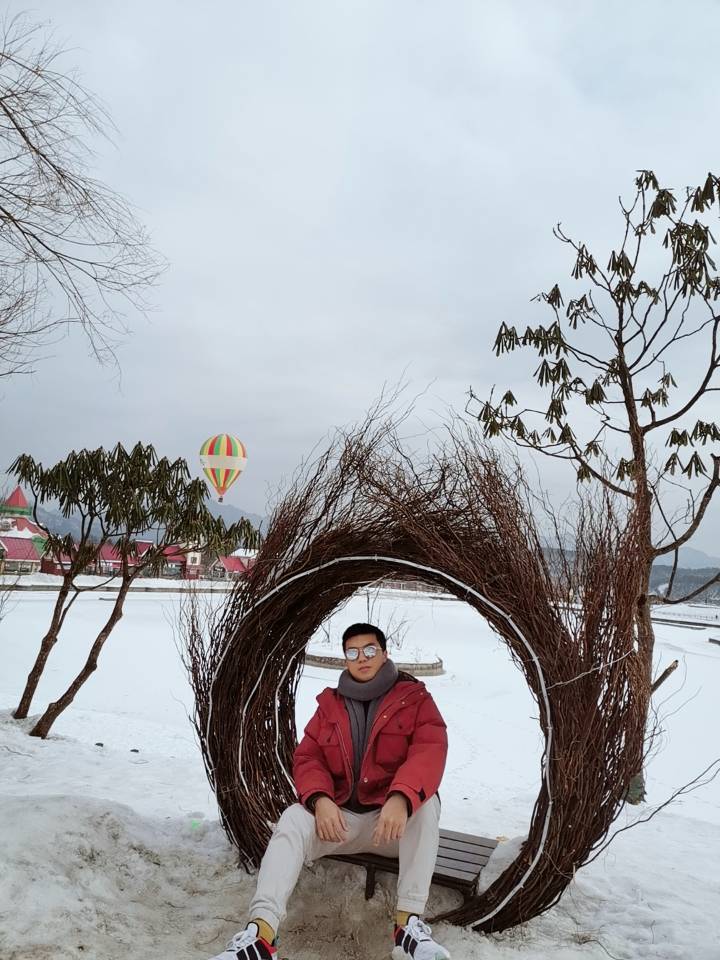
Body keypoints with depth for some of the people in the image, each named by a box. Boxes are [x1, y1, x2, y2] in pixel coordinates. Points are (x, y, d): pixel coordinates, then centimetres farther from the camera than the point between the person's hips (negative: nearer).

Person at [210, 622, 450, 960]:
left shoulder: (414, 698, -1)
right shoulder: (330, 704, 10)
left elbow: (430, 750, -18)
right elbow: (307, 757, 2)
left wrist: (401, 798, -38)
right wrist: (320, 799, -21)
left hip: (396, 815, -2)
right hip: (339, 814, 2)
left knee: (426, 804, -33)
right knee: (293, 818, -26)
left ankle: (409, 921, -33)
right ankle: (261, 932, -39)